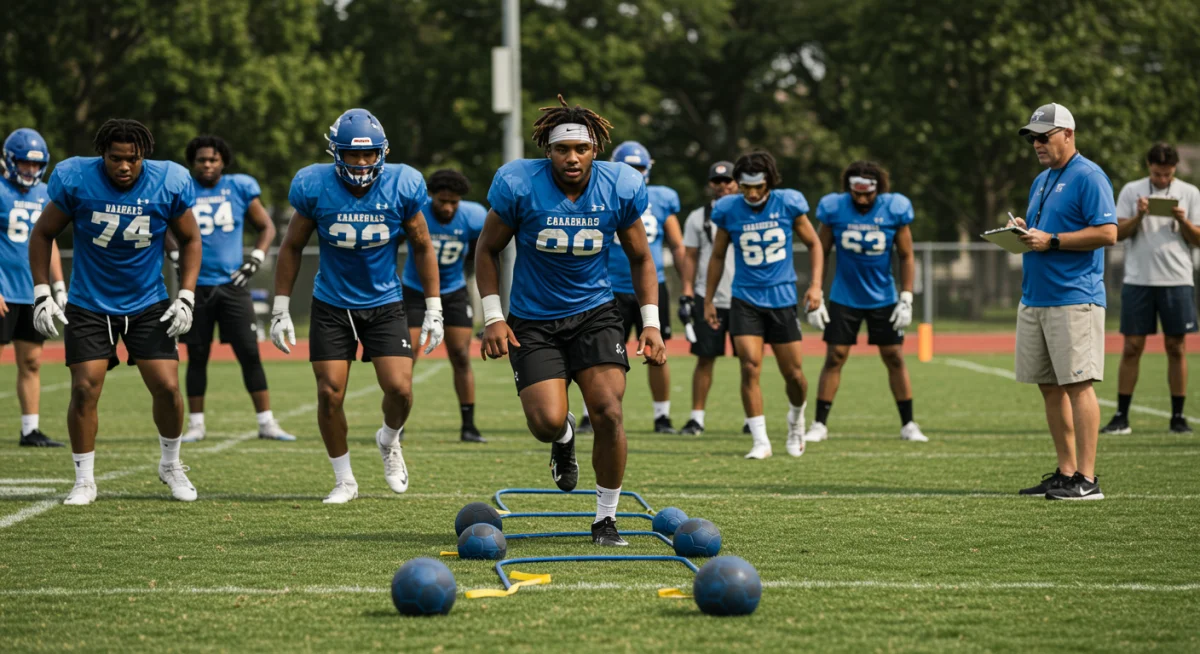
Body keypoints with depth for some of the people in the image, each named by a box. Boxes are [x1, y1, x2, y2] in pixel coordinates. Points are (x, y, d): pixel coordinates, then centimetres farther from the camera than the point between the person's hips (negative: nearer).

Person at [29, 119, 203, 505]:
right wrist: (42, 295, -7)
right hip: (89, 305, -1)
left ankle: (171, 465, 20)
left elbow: (190, 241, 3)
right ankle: (84, 480, 7)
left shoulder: (169, 184, -13)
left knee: (167, 387, -6)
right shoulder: (76, 180, -17)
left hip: (148, 304, 1)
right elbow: (43, 234, -2)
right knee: (85, 389, -9)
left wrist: (186, 297, -5)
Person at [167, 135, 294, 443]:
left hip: (232, 284, 0)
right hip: (196, 286, 0)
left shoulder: (240, 189, 2)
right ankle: (195, 424, 14)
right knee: (197, 356, 5)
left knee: (250, 354, -3)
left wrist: (255, 259, -1)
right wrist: (175, 255, -2)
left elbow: (266, 227, 12)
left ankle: (267, 423, 2)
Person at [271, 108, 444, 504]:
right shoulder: (315, 187, -14)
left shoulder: (402, 186, -13)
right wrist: (281, 310, 0)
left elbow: (422, 248, 1)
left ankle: (389, 440, 23)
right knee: (329, 394, -5)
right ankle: (344, 480, 14)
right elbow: (292, 247, 0)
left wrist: (434, 310, 0)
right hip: (331, 306, 0)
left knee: (399, 389, -12)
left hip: (384, 304, 0)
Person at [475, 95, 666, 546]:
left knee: (608, 414, -14)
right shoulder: (519, 185, -15)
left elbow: (640, 258, 7)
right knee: (547, 422, -16)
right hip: (533, 320, -1)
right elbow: (488, 250, 1)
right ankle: (564, 437, 25)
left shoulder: (620, 188, -9)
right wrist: (493, 316, -7)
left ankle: (606, 518, 4)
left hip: (594, 313, 1)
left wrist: (651, 324, 0)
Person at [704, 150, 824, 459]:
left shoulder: (789, 204, -5)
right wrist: (708, 300, 10)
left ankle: (796, 418, 37)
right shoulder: (729, 210, -4)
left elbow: (813, 244, 8)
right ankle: (761, 441, -8)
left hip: (782, 298, 0)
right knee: (750, 368, -15)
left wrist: (815, 285, -4)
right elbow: (717, 256, 10)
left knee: (793, 374, 6)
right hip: (746, 300, 0)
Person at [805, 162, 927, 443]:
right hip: (844, 299, 0)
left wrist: (906, 299, -5)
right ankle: (819, 424, 4)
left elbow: (906, 256, -1)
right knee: (834, 357, -2)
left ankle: (908, 425, 8)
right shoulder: (834, 209, -10)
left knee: (895, 359, 1)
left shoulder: (895, 209, -10)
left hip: (883, 299, 0)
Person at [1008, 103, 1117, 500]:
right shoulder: (1042, 181, 20)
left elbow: (1107, 232, -17)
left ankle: (1086, 479, -10)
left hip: (1074, 300, -9)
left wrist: (1051, 241, -18)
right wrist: (1023, 231, 6)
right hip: (1034, 299, 9)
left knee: (1077, 384, -10)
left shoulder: (1088, 177, -8)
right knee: (1049, 387, 9)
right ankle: (1065, 472, 15)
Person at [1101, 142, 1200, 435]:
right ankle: (1121, 416, 3)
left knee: (1176, 348, 3)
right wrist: (1138, 216, -16)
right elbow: (1117, 233, 1)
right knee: (1132, 347, -1)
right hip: (1138, 280, 0)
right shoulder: (1131, 191, 5)